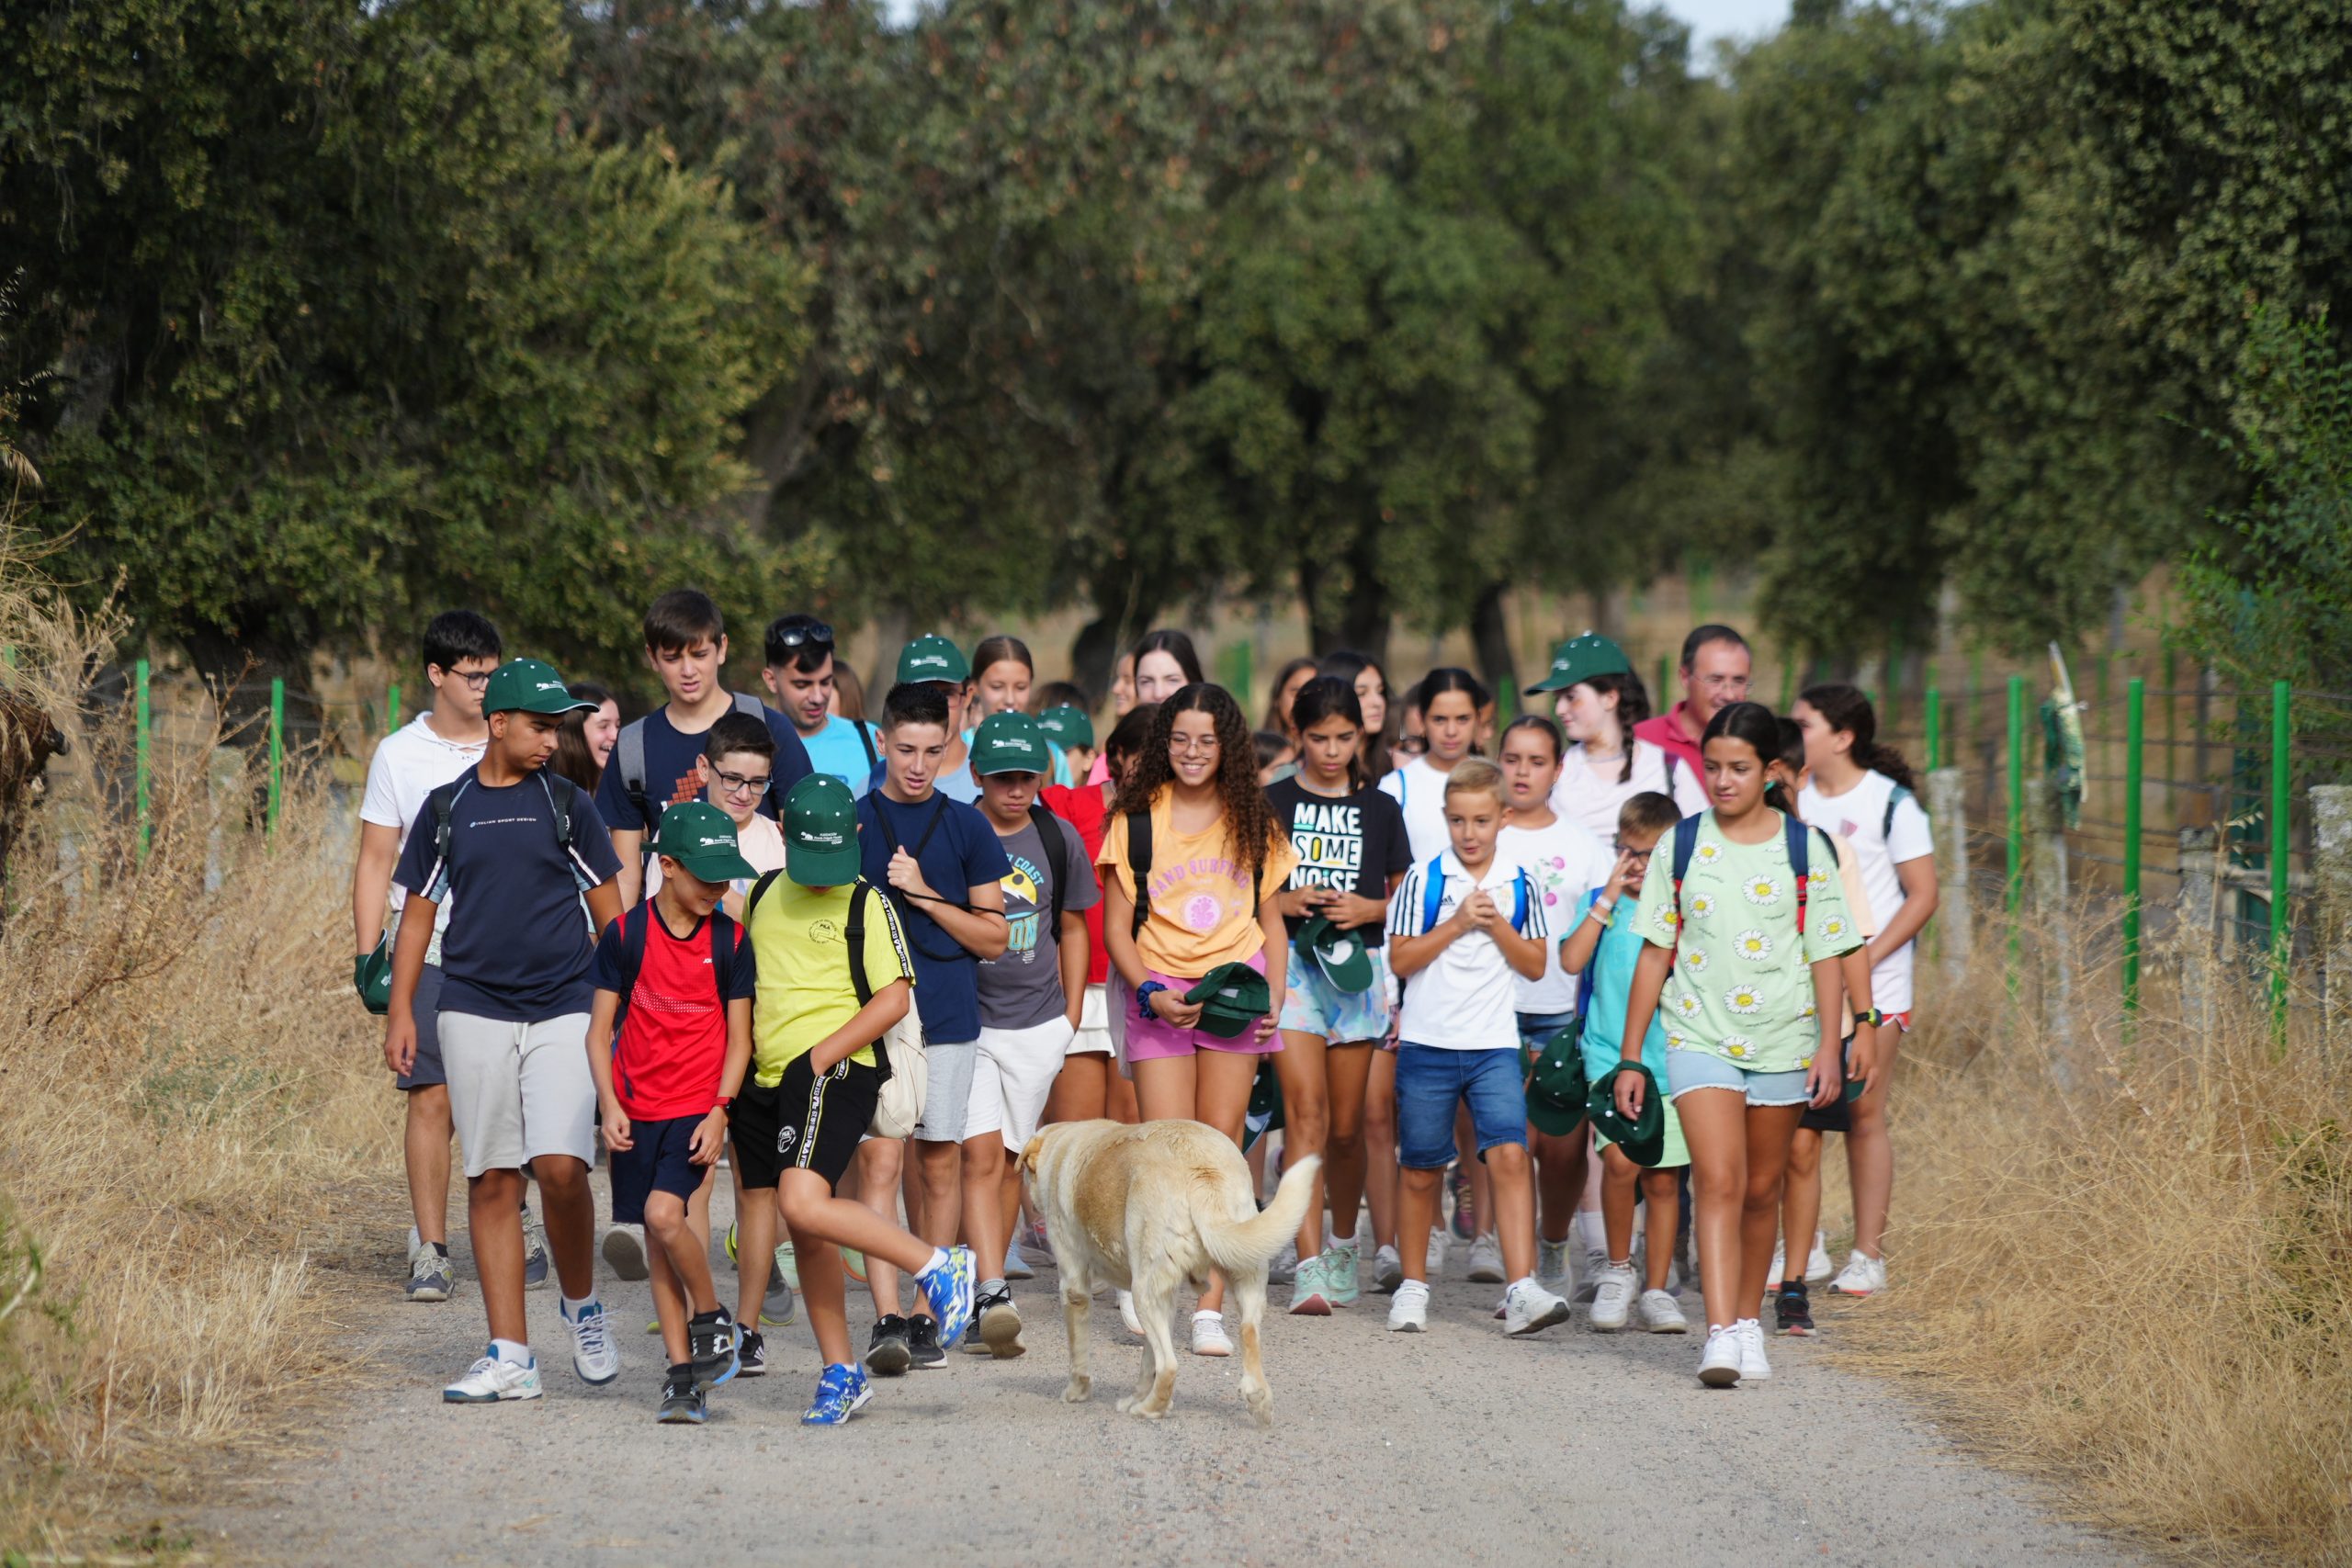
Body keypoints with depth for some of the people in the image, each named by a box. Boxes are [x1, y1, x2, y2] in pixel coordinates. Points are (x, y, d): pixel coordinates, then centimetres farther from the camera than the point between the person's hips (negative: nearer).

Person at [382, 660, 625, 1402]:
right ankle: (509, 1356, 5)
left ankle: (581, 1305, 9)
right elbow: (418, 913, 12)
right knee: (492, 1179, 1)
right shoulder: (446, 809, 7)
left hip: (563, 1012, -2)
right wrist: (399, 1012, 5)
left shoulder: (564, 804, 5)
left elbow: (611, 912, 8)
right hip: (473, 1013, 2)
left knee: (561, 1166, -16)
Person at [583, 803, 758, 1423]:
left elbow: (738, 1037, 2)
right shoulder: (626, 935, -2)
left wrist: (719, 1112, -9)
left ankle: (712, 1319, 1)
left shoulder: (730, 940, -1)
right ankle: (682, 1372, 9)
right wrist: (609, 1105, -9)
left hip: (697, 1108, -2)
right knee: (658, 1241, 4)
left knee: (665, 1214, -22)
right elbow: (600, 1028, 2)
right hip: (637, 1109, 2)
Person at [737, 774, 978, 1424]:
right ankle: (841, 1373, 16)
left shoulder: (867, 904, -3)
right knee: (804, 1232, 8)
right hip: (765, 1080, 6)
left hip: (833, 1071, -6)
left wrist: (823, 1055, -14)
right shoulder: (763, 895, 14)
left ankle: (940, 1268, -13)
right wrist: (731, 1070, 15)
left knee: (802, 1203, -25)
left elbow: (894, 999, -8)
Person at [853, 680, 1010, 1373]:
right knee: (879, 1163, -10)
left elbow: (993, 936, 4)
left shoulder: (966, 827, 6)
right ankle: (886, 1320, -16)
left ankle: (927, 1315, 16)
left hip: (948, 1018, 1)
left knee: (940, 1164, 6)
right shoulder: (851, 822, 4)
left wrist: (923, 894, -7)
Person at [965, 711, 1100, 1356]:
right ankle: (991, 1293, -23)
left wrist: (1072, 1014, 13)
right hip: (964, 1018, -3)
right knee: (980, 1153, -15)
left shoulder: (1058, 839, 7)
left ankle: (983, 1287, 17)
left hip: (1039, 1022, 3)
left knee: (1011, 1158, 7)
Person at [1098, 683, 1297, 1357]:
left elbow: (1272, 921, 15)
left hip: (1236, 989, 1)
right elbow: (1117, 927, 2)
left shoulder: (1253, 823, 11)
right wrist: (1150, 992, -12)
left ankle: (1211, 1306, -3)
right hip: (1160, 994, -1)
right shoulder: (1135, 822, 3)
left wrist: (1274, 997, 1)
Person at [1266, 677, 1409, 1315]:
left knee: (1346, 1125, 7)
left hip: (1358, 967, 2)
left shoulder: (1381, 810, 11)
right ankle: (1309, 1264, -20)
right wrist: (1285, 901, -12)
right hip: (1289, 962, -2)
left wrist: (1367, 909, -6)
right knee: (1305, 1110, -15)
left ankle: (1343, 1244, 30)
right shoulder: (1272, 803, 6)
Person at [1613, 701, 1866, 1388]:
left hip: (1783, 1040, 1)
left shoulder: (1804, 849, 1)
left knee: (1762, 1190, 10)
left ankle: (1748, 1321, 25)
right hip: (1700, 1036, -1)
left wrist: (1829, 1047, -5)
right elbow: (1655, 954, 6)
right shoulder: (1681, 846, 3)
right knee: (1718, 1181, -15)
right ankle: (1720, 1334, -23)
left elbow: (1826, 955, 3)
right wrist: (1630, 1058, 5)